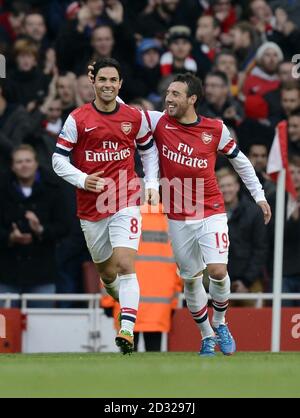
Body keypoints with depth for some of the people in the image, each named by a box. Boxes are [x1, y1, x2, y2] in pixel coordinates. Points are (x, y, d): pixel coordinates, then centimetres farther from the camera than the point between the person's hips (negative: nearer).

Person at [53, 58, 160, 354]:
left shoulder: (135, 118, 3)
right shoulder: (77, 119, -3)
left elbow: (148, 150, 19)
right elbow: (58, 159, -1)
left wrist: (152, 184, 6)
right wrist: (82, 179, -16)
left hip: (125, 202, -1)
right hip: (91, 207, 1)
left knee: (125, 265, -18)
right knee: (107, 272, 11)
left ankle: (127, 330, -24)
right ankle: (117, 293, 48)